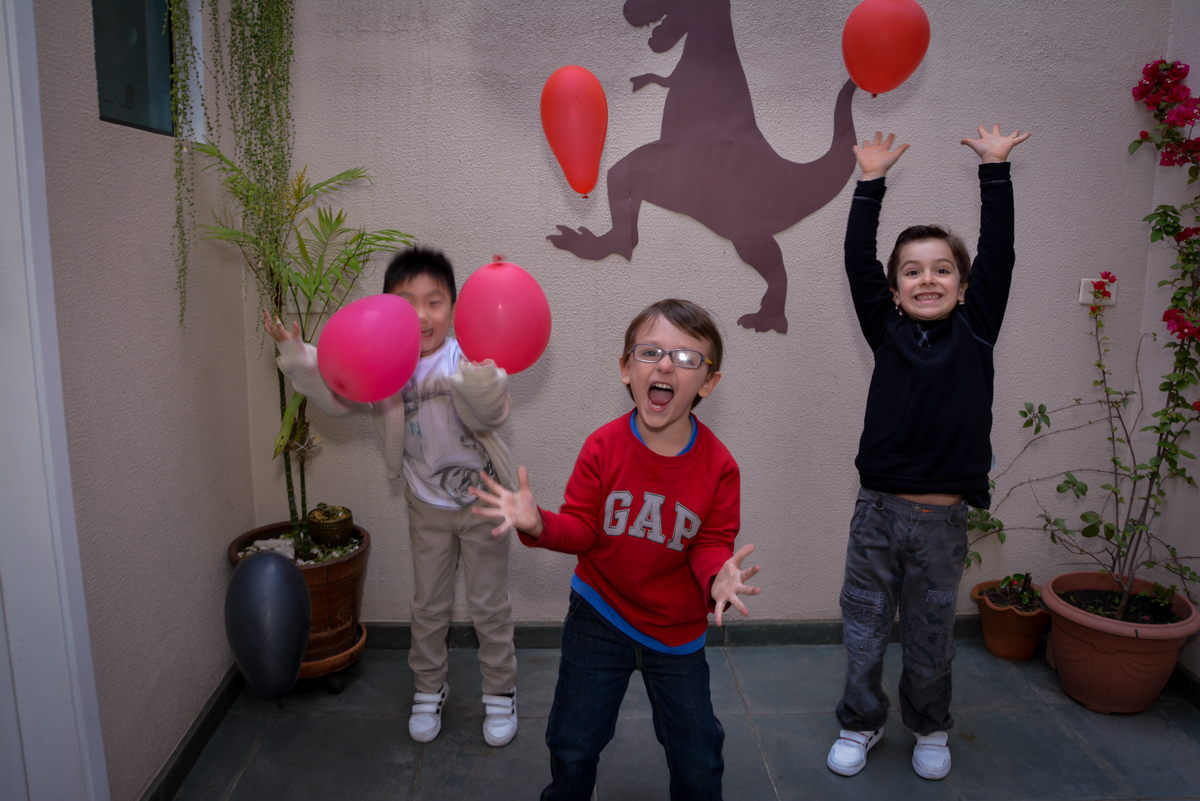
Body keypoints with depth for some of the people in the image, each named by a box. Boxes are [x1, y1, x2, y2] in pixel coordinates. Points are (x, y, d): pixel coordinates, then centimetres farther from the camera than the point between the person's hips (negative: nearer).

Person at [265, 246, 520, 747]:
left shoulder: (468, 359, -22)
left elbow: (489, 412, -37)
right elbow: (336, 394, -14)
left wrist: (481, 369, -57)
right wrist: (297, 357, -28)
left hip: (482, 499, -3)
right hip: (427, 505, 3)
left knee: (490, 606, 12)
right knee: (428, 606, 19)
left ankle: (499, 692, 33)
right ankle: (429, 688, 41)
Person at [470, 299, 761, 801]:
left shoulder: (718, 466, -16)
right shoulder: (603, 446, -15)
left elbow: (711, 544, -10)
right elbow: (582, 529, -11)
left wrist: (718, 574, -32)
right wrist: (538, 524, -30)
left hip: (678, 630, 0)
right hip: (599, 615, 0)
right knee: (572, 746, 14)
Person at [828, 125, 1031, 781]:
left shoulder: (975, 331, 1)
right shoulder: (887, 331, 1)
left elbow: (997, 254, -3)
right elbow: (857, 260, -3)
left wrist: (995, 169, -1)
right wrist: (871, 182, -2)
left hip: (943, 517, 0)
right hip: (878, 509, 0)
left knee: (930, 639, 16)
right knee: (864, 631, 13)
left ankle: (930, 729, 40)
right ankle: (861, 723, 35)